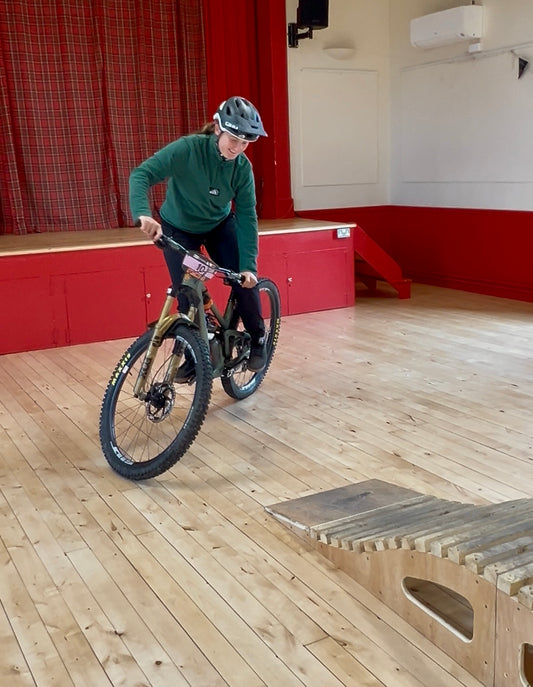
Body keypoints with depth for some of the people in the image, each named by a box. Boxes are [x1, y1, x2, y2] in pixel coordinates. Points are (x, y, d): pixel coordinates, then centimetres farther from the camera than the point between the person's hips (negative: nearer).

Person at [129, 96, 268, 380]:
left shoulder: (242, 167, -21)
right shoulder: (187, 148, -31)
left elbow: (246, 216, -20)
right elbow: (141, 174, -39)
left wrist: (248, 265, -28)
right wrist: (143, 214, -57)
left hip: (220, 226, 2)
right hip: (178, 229, -2)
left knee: (246, 279, -12)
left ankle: (257, 341, 12)